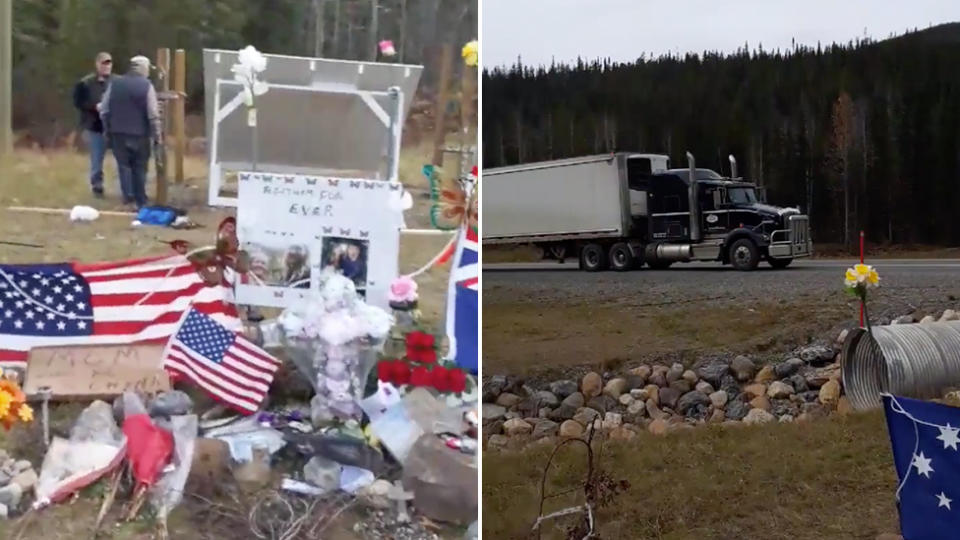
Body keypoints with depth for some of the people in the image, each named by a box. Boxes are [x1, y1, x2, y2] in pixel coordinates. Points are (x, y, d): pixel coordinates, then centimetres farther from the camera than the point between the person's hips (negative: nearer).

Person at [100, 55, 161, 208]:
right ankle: (141, 202, 10)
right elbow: (153, 114, -11)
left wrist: (107, 130, 15)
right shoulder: (147, 86, -8)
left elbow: (104, 110, 5)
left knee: (123, 164, 12)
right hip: (140, 134, -2)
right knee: (139, 168, 7)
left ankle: (128, 194, -1)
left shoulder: (115, 83, 3)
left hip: (118, 133, 2)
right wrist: (157, 135, -3)